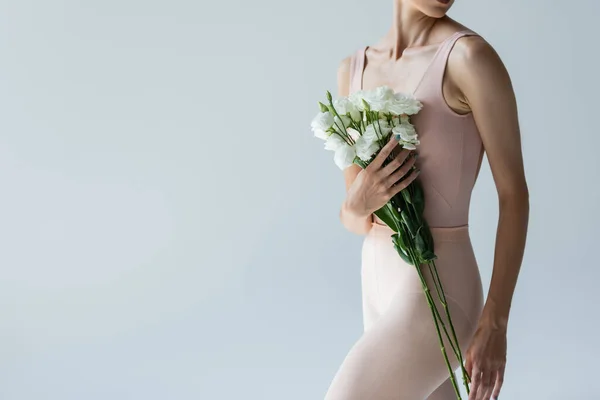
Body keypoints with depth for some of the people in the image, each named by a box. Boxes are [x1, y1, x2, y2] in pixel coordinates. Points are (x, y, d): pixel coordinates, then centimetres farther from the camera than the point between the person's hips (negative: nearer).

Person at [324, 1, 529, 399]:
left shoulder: (470, 56, -15)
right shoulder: (353, 69, 6)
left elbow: (514, 193, -12)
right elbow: (353, 216, 8)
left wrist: (495, 324, -14)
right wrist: (359, 205, -17)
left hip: (435, 297, -7)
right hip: (380, 286, 8)